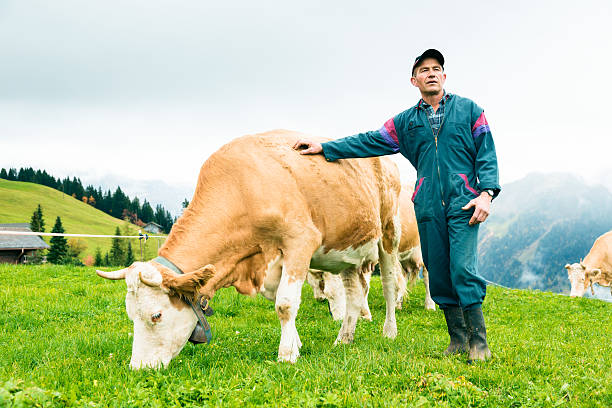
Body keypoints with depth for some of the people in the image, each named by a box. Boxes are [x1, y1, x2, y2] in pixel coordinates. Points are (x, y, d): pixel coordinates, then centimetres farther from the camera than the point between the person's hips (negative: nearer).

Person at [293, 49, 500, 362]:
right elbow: (370, 142, 15)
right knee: (439, 273, 4)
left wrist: (486, 193, -8)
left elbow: (486, 154, 5)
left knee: (463, 268, -14)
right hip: (428, 207, 4)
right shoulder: (406, 122, 16)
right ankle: (458, 339, 14)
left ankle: (478, 343, -8)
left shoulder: (468, 110, 9)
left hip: (463, 203, -4)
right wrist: (325, 148, 9)